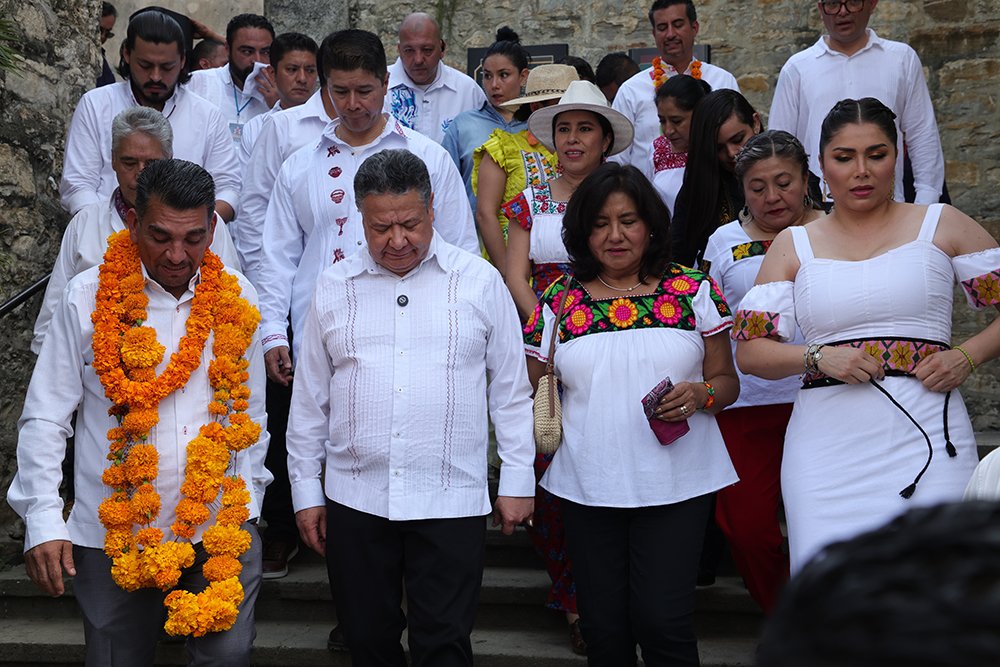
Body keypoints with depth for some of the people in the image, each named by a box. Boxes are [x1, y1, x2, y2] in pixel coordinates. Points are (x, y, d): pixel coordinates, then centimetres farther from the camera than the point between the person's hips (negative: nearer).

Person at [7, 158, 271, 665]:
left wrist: (248, 499, 13)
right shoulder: (89, 298, -6)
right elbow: (45, 418, -3)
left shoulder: (235, 298, 1)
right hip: (115, 535, -1)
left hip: (219, 529, 1)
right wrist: (42, 519, -7)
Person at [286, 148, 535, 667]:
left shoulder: (480, 281, 1)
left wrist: (516, 482, 4)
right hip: (354, 500, 2)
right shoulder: (334, 288, 7)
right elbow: (309, 399, 11)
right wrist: (306, 491, 10)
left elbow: (510, 390, 5)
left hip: (451, 501, -2)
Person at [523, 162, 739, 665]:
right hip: (588, 487, 2)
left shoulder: (693, 291, 3)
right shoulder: (558, 302, 4)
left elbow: (726, 381, 6)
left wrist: (701, 394, -16)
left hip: (676, 485, -1)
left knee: (662, 622, -6)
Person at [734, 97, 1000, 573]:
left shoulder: (941, 225, 9)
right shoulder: (793, 245, 12)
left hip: (927, 438, -1)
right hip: (826, 445, 1)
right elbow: (749, 352, 6)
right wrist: (818, 357, -9)